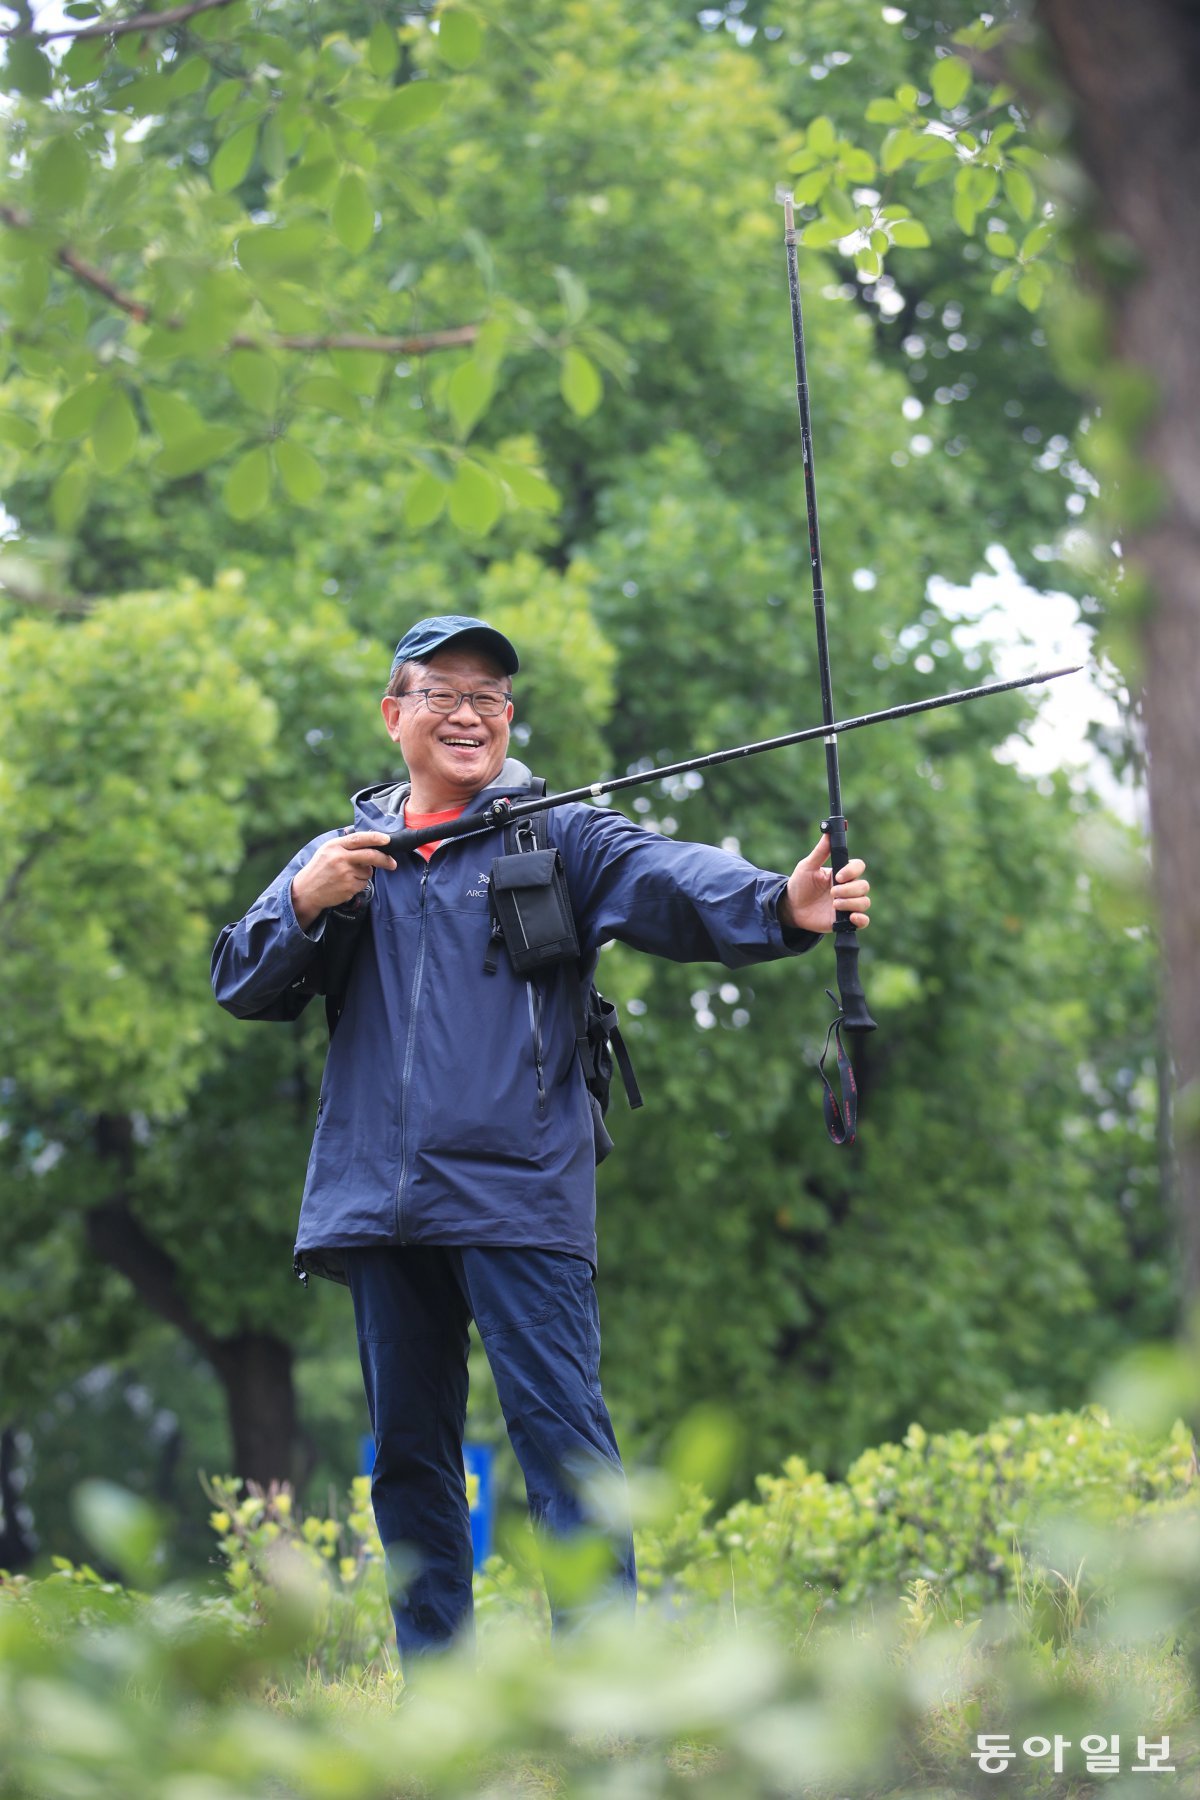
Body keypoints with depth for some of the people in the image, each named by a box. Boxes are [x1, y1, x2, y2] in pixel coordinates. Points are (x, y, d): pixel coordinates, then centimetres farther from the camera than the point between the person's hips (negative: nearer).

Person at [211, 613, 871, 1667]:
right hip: (382, 1201, 4)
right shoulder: (340, 857, 18)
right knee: (408, 1448, 8)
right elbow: (241, 985, 12)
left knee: (559, 1424, -12)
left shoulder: (559, 838, 6)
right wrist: (303, 904, -8)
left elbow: (673, 882, -12)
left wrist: (782, 905, -32)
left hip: (519, 1192, -4)